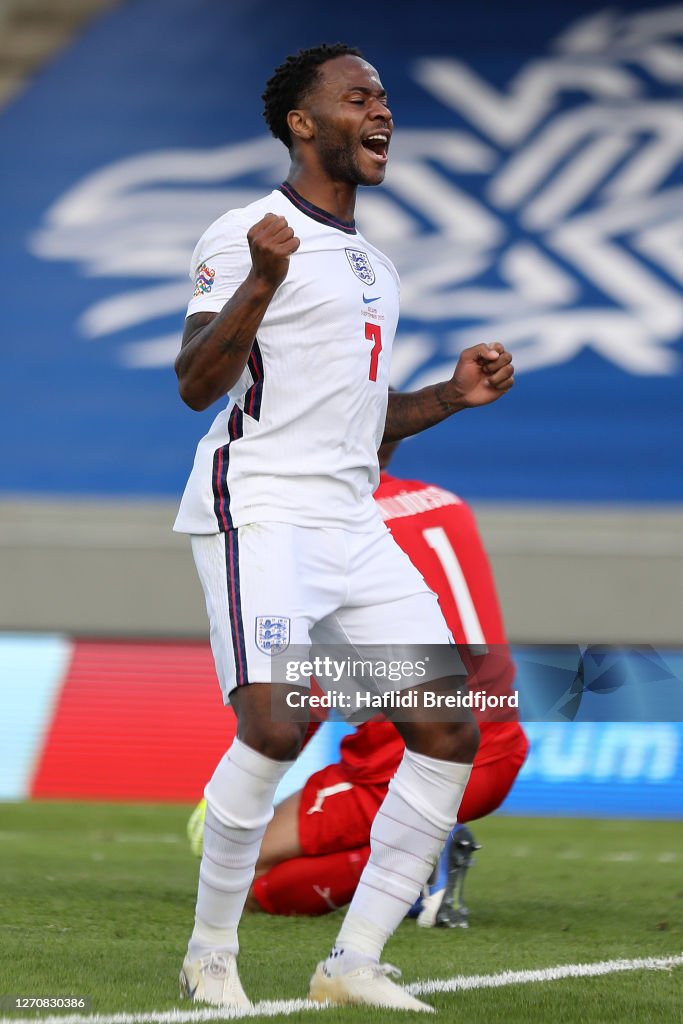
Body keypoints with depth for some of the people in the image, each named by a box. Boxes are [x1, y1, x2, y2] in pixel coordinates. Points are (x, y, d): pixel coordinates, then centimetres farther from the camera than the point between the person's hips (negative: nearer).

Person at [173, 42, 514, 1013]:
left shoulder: (377, 267, 22)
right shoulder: (248, 236, -4)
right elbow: (196, 385, -15)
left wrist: (452, 394, 14)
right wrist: (262, 282, -29)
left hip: (351, 523, 8)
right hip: (258, 509, -8)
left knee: (449, 729, -1)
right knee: (274, 725, -23)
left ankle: (354, 963, 4)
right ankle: (210, 954, -4)